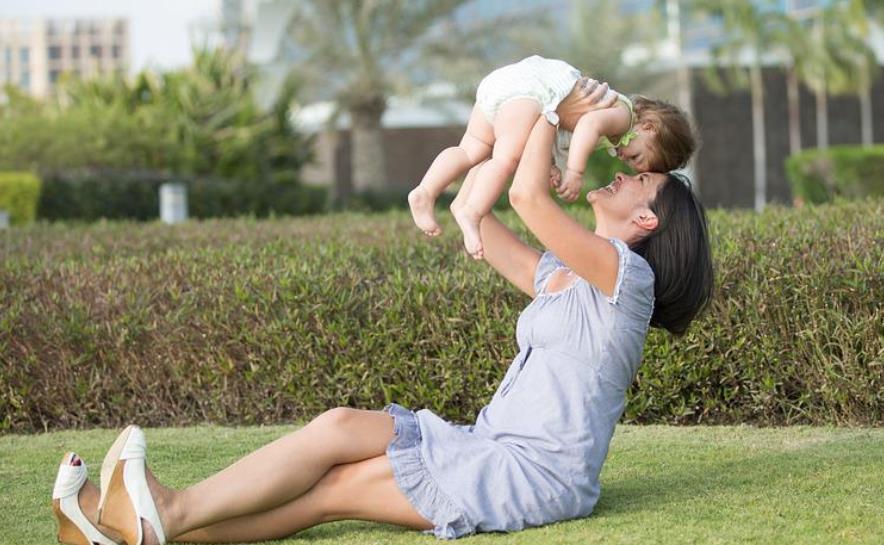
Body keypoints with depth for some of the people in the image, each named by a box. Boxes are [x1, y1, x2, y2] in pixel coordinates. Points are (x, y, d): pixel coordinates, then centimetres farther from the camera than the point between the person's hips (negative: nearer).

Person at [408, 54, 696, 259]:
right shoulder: (624, 114, -3)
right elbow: (589, 124, -24)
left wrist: (554, 168, 5)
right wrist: (574, 172, -26)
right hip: (529, 85, -9)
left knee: (472, 150, 5)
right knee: (508, 157, -22)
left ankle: (426, 192, -9)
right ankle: (471, 214, -35)